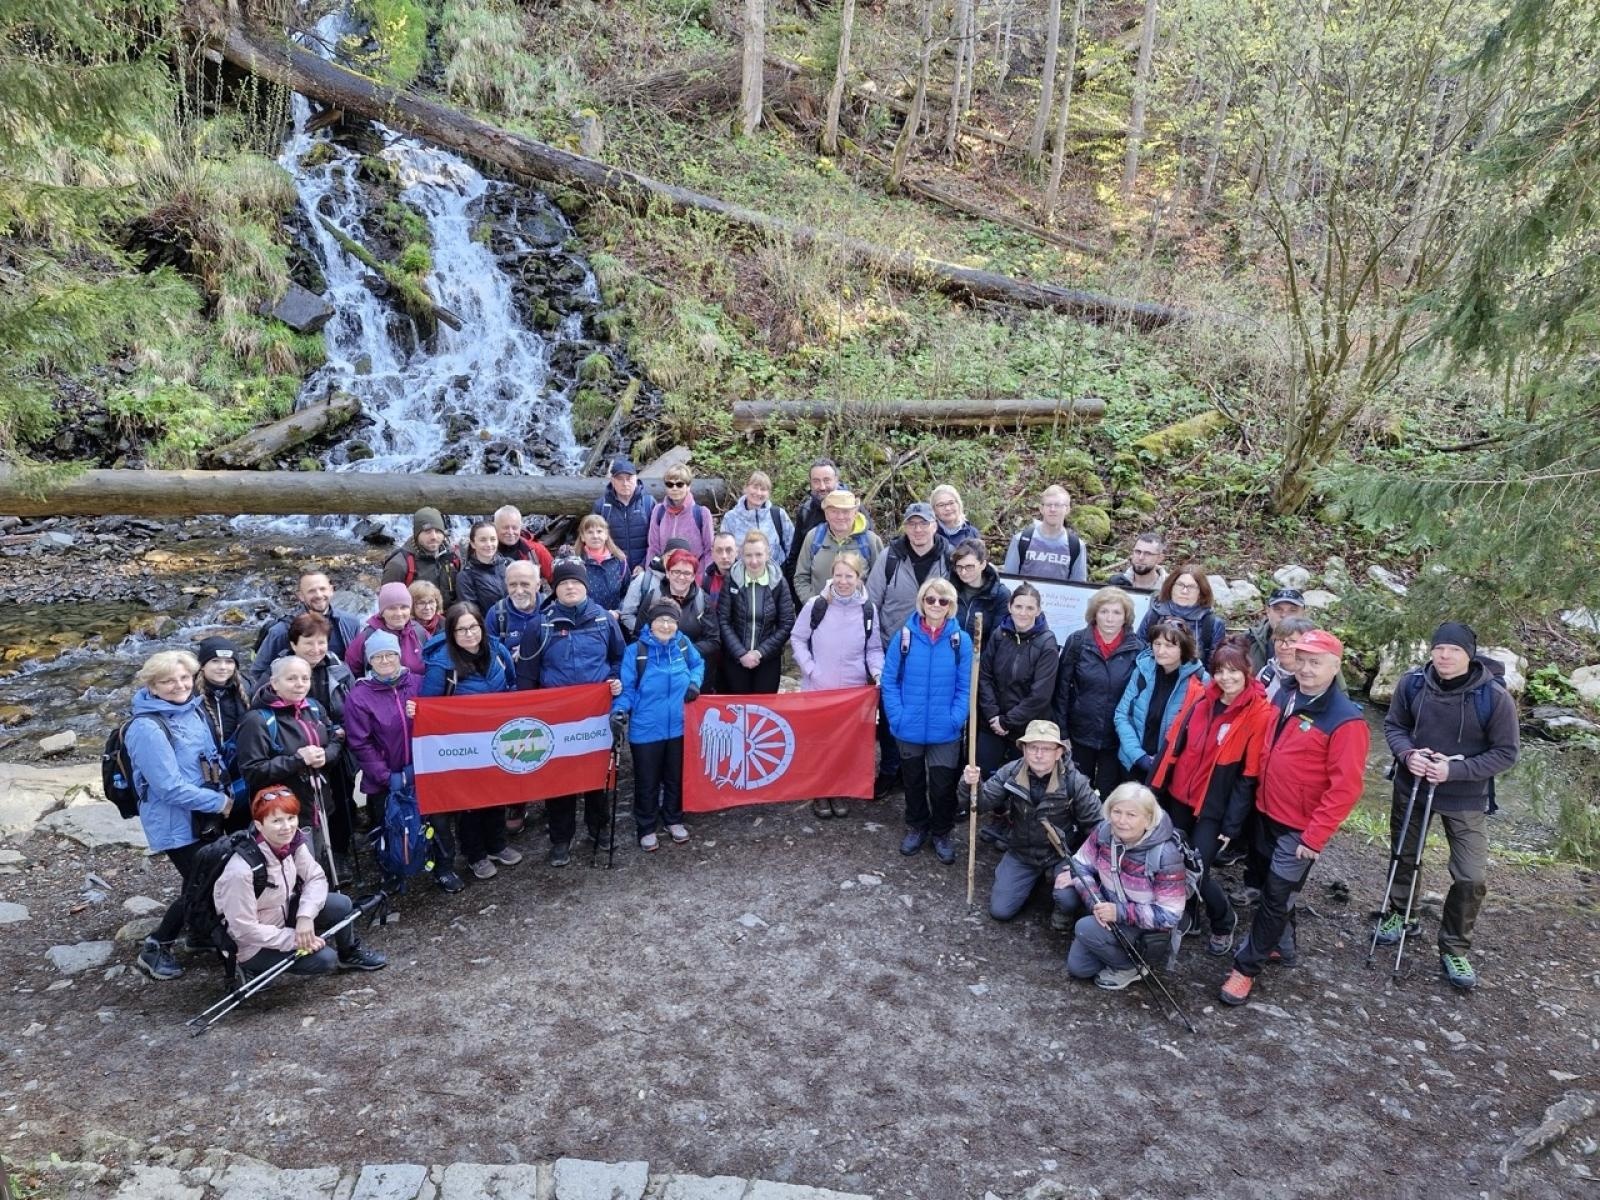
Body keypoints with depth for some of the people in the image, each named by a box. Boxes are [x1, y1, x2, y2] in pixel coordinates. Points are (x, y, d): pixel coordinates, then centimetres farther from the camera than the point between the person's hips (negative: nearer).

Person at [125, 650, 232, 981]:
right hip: (175, 823, -7)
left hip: (206, 815, 7)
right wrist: (221, 803, -19)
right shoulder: (147, 728, -23)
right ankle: (154, 949, 17)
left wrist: (227, 794, -1)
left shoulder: (192, 710, 1)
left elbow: (213, 758, 14)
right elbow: (170, 788, -24)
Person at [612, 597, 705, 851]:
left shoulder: (684, 644, -5)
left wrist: (694, 682, -4)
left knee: (675, 778, 20)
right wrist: (620, 710, -27)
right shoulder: (636, 652, -16)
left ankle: (674, 820, 41)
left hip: (677, 727, 3)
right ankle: (646, 828, 30)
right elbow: (626, 688, -11)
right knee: (647, 782, 11)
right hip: (645, 730, -3)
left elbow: (698, 664, 15)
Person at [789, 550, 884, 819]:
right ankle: (820, 793, 21)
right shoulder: (815, 605, -9)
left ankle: (838, 792, 24)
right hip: (817, 687, -1)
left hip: (854, 688, 2)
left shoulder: (868, 610, -2)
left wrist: (878, 672, -12)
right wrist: (810, 669, -10)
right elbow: (797, 639, 0)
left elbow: (874, 648, 6)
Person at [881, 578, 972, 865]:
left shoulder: (961, 640, -7)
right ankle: (916, 827, 39)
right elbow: (890, 680, -4)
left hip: (944, 731, -1)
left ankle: (941, 833, 31)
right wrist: (896, 716, -11)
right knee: (913, 781, 19)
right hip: (909, 729, 1)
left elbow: (965, 687, -3)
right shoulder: (904, 635, -8)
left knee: (942, 785, 9)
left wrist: (956, 719, -13)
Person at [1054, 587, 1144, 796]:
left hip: (1117, 739, 0)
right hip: (1081, 734, 1)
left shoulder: (1138, 648, -6)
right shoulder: (1077, 642, -5)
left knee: (1107, 795, 11)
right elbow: (1062, 689, -2)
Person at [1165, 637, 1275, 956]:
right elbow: (1179, 746, 11)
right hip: (1182, 798, 5)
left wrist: (1231, 825, -13)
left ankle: (1223, 922, 24)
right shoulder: (1204, 701, 2)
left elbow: (1250, 776, -13)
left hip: (1216, 810, -5)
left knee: (1196, 872, -5)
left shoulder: (1260, 714, -14)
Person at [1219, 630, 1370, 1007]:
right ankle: (1281, 947, 40)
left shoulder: (1346, 721, -19)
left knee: (1276, 898, 2)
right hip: (1267, 815, 7)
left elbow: (1345, 788, -21)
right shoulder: (1286, 699, 3)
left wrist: (1315, 835, -20)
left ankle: (1246, 967, 13)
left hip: (1299, 831, -7)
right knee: (1270, 887, 20)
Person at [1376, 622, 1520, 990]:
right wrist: (1407, 754, -22)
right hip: (1411, 787, 2)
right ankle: (1395, 914, 45)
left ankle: (1454, 950, 18)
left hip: (1466, 800, -2)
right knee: (1404, 857, 20)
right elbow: (1393, 725, -1)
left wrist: (1454, 770, -26)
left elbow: (1506, 753, -15)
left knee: (1472, 878, -3)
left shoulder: (1495, 697, -22)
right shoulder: (1412, 683, -15)